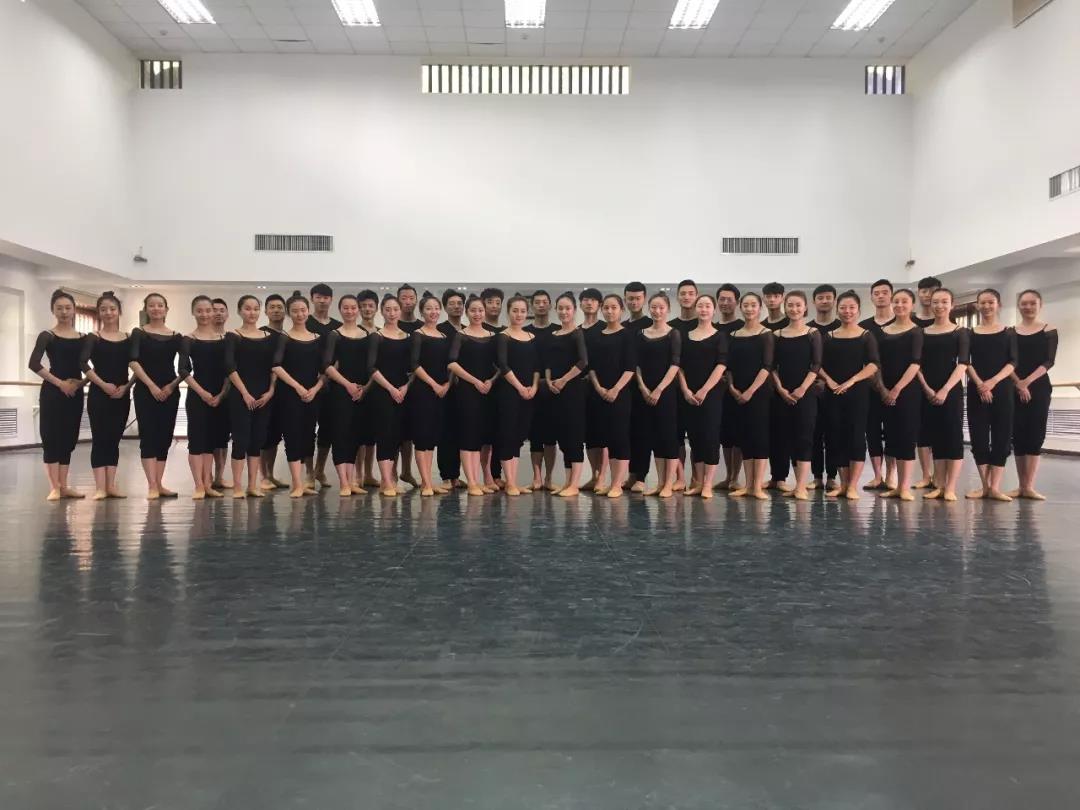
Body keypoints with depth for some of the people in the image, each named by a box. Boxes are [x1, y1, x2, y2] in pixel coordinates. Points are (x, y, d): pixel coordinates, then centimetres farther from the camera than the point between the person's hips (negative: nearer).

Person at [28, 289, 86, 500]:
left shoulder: (83, 338, 10)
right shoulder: (47, 336, -1)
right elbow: (34, 364, -12)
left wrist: (82, 382, -7)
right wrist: (60, 383, -15)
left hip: (75, 393, 4)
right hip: (52, 392, -4)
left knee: (69, 438, 8)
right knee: (52, 437, -4)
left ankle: (63, 486, 14)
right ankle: (54, 487, -1)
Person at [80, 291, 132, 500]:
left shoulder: (129, 339, 8)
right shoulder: (93, 338, 0)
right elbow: (83, 363, -12)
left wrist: (126, 386, -10)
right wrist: (103, 384, -18)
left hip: (122, 395, 3)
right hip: (99, 394, -3)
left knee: (114, 439, 7)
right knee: (100, 439, -2)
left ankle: (111, 485, 11)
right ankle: (100, 487, -1)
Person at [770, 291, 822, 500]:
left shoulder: (813, 334, 3)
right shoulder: (777, 335, 9)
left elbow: (816, 365, -3)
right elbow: (772, 366, 5)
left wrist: (802, 389, -13)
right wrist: (781, 389, -7)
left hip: (806, 393, -3)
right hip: (782, 394, 3)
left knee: (803, 437, -6)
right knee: (784, 437, 4)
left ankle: (801, 487, -9)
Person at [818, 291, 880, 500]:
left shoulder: (866, 336, 2)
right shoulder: (828, 337, 10)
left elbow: (874, 364, -9)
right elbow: (819, 364, 5)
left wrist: (851, 381, -19)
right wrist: (829, 381, -12)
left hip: (858, 391, -3)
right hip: (833, 393, 3)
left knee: (856, 435, -5)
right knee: (836, 437, 4)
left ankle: (853, 486, -1)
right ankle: (843, 484, 13)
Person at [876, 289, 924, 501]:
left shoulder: (916, 332, -1)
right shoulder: (883, 332, 11)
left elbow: (915, 364, -10)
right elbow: (878, 363, 8)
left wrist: (897, 389, -16)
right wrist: (882, 388, -6)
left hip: (908, 390, -4)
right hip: (886, 393, 4)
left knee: (906, 435, -4)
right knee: (893, 436, 6)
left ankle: (905, 487, -1)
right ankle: (898, 485, 13)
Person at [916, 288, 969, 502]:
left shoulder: (960, 332, 3)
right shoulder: (922, 333, 9)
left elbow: (963, 364, -6)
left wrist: (945, 390, -16)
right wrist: (926, 388, -11)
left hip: (951, 390, -3)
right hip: (927, 391, 3)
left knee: (953, 436, -4)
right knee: (935, 437, 6)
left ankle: (950, 488, -2)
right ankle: (939, 485, 12)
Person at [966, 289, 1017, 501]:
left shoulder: (1009, 332, 7)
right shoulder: (970, 333, 8)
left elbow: (1013, 362, -2)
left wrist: (993, 382, -17)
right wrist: (980, 384, -16)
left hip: (1002, 388, -1)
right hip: (976, 389, 1)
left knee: (1001, 436, -4)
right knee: (978, 436, 0)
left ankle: (995, 487, -3)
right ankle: (985, 485, 9)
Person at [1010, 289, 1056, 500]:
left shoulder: (1049, 331, 4)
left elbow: (1049, 361, -5)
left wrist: (1027, 381, -17)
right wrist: (1018, 384, -15)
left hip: (1039, 387, -2)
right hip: (1014, 388, 2)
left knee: (1035, 434, -5)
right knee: (1018, 434, 2)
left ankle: (1029, 486, -4)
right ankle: (1021, 485, 8)